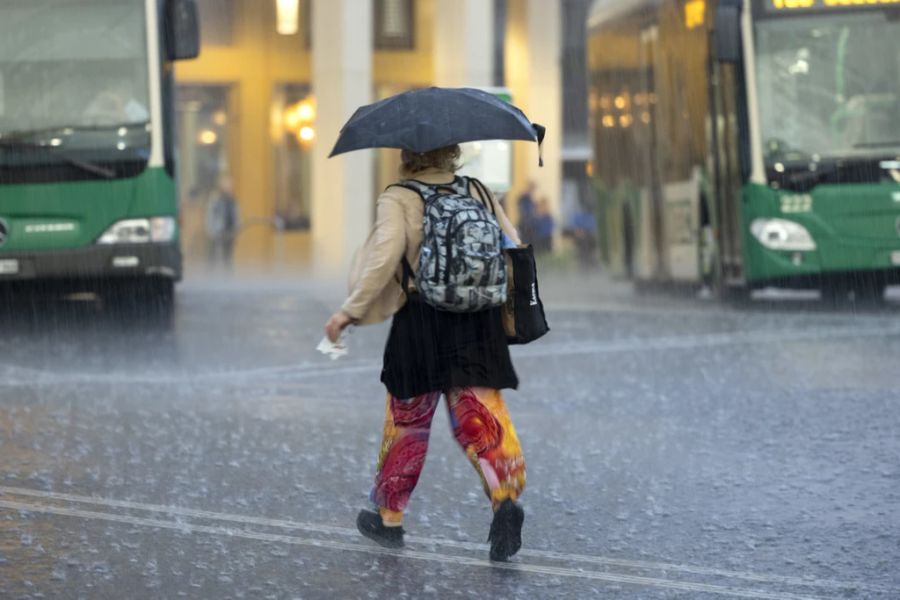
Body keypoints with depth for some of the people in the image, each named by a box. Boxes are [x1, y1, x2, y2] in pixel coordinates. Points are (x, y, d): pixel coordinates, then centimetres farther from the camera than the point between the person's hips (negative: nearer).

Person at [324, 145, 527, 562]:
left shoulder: (397, 200, -7)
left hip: (420, 325, -2)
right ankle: (505, 497, -26)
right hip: (478, 324, 3)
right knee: (483, 418, 0)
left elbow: (385, 257, -20)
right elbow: (513, 248, 6)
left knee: (407, 422, 12)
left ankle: (389, 517, 25)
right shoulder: (477, 192, 7)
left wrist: (351, 310, -15)